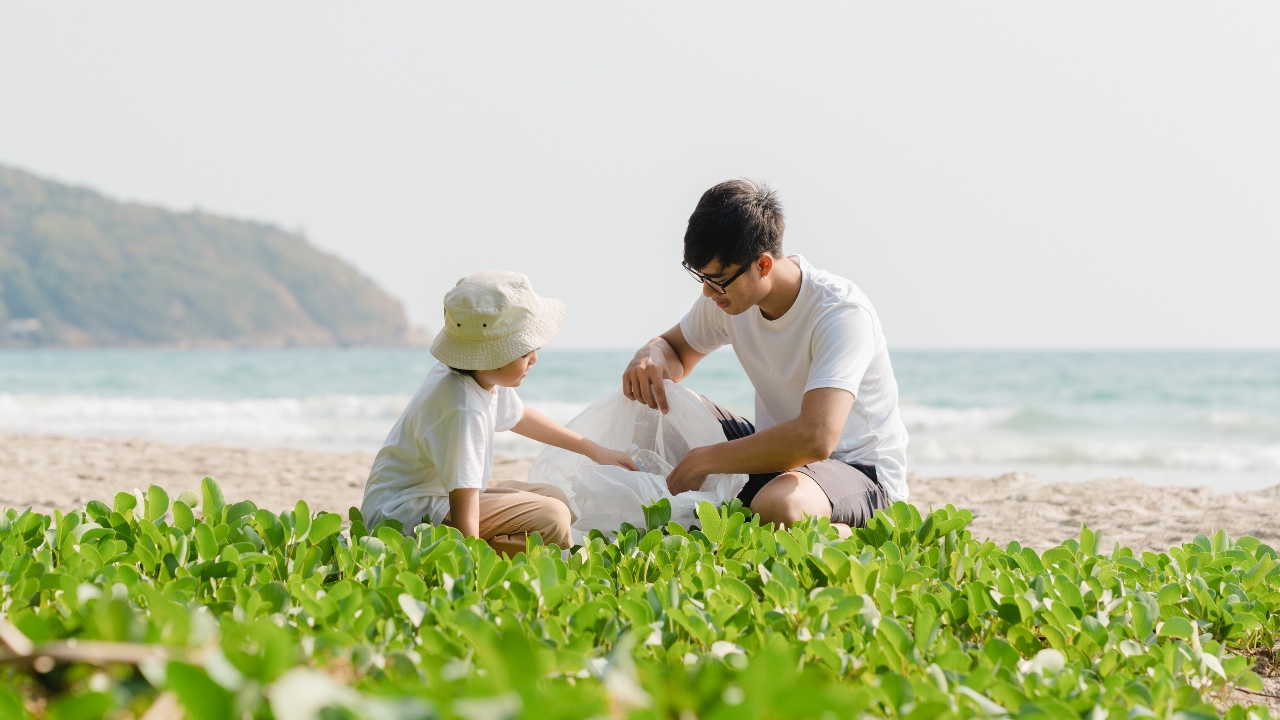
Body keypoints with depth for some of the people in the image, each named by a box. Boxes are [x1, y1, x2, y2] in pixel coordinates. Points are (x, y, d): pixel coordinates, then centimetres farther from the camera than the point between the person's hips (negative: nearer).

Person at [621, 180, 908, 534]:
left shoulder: (842, 314, -27)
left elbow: (816, 438, -39)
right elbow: (675, 349, 15)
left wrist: (702, 460, -31)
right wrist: (652, 355, -12)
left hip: (863, 473, -7)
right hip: (781, 457, 7)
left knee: (776, 507, -41)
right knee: (657, 400, -6)